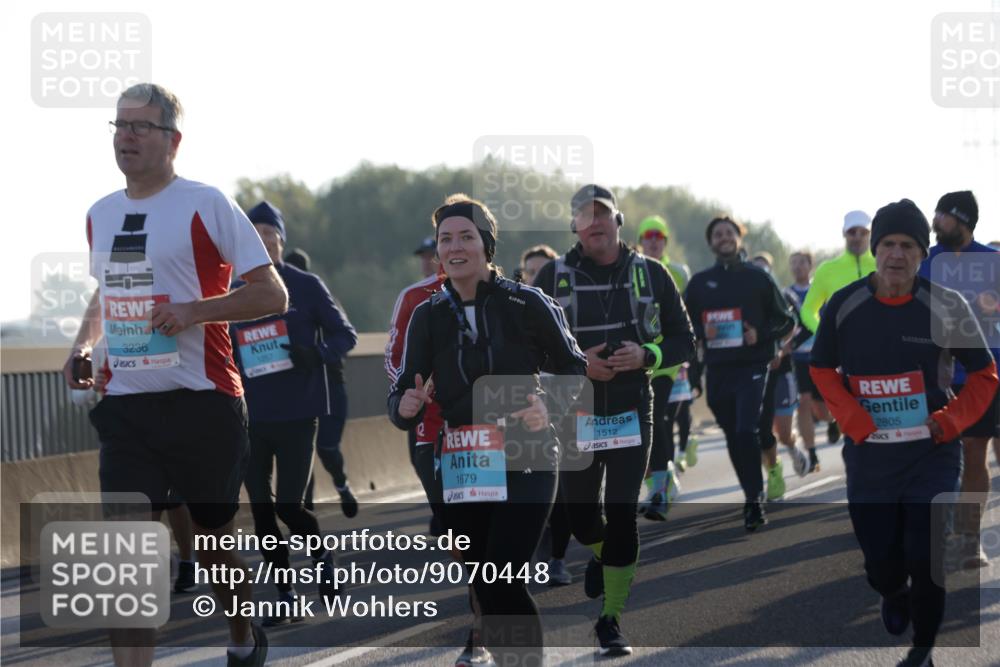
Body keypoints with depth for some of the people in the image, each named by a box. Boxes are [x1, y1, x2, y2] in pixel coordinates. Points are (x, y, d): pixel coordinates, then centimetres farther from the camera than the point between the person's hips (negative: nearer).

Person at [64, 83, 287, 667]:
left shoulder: (206, 205, -7)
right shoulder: (101, 214, 12)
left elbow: (272, 294, -8)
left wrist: (193, 311, -19)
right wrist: (84, 346, 10)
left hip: (202, 404, -4)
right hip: (126, 406, 4)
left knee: (214, 540, 12)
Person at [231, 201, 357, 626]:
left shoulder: (306, 287, -2)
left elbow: (345, 334, 1)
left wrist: (317, 355, -19)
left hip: (297, 415, -3)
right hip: (249, 419, 3)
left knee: (289, 505, -7)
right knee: (261, 510, 3)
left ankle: (321, 554, 24)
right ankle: (284, 596, 14)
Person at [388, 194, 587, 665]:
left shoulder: (527, 304, -5)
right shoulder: (427, 316, 5)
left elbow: (574, 368, 4)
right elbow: (401, 393, 5)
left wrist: (551, 406, -16)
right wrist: (405, 407, -19)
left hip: (524, 463, -4)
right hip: (461, 468, 4)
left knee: (503, 580, -17)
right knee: (485, 589, 7)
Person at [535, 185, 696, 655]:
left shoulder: (650, 275, 2)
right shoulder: (554, 277, 1)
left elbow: (683, 343, 6)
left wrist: (644, 356, -14)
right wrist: (576, 362, -14)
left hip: (632, 413, -1)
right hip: (575, 415, 1)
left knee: (622, 515, -7)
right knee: (580, 515, 7)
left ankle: (611, 619, 0)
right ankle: (602, 553, 43)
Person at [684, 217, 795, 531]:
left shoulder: (758, 278, 4)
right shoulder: (700, 282, 10)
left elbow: (785, 320, 7)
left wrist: (761, 335, -10)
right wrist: (701, 332, -6)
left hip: (752, 367, -3)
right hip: (717, 371, 4)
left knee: (747, 431, -18)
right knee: (733, 438, 8)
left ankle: (754, 501, -14)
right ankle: (753, 499, 20)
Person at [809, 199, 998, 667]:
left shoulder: (946, 307, -7)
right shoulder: (844, 306, -4)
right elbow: (822, 371, 6)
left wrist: (950, 421, -10)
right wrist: (857, 422, -8)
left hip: (932, 455, -1)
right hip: (869, 457, 1)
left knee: (925, 562, -7)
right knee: (881, 565, 4)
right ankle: (894, 595, 41)